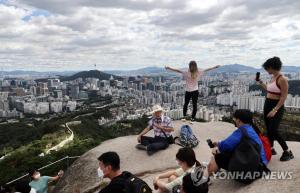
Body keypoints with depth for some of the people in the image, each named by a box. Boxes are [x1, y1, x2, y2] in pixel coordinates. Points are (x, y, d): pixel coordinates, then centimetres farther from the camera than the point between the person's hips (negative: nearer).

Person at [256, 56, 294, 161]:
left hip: (277, 106, -9)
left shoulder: (282, 79, -18)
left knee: (273, 130, -9)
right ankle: (271, 149, 28)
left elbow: (283, 97, -19)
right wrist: (260, 82, 20)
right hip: (267, 104, 9)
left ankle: (288, 152, 7)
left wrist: (275, 110, -23)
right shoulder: (273, 77, 8)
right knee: (268, 129, 14)